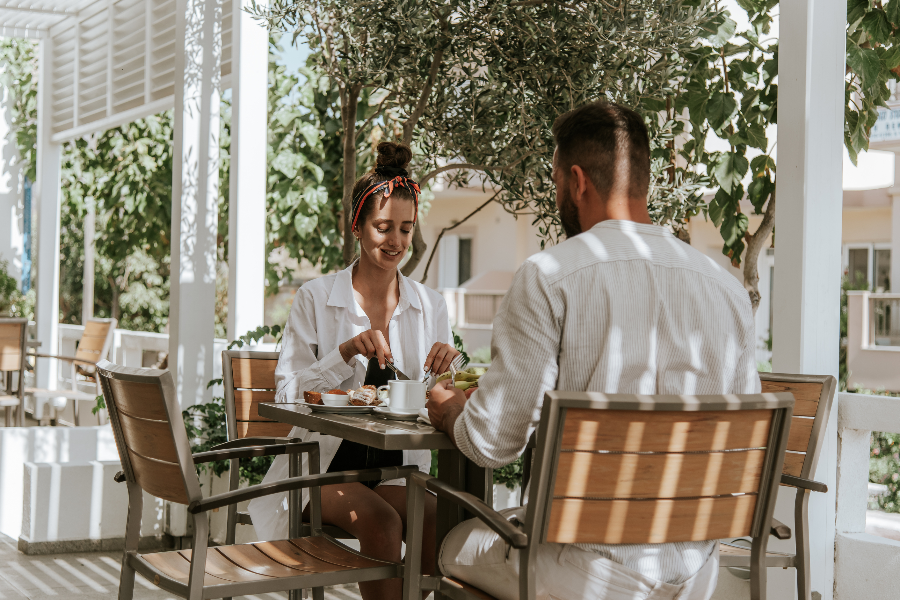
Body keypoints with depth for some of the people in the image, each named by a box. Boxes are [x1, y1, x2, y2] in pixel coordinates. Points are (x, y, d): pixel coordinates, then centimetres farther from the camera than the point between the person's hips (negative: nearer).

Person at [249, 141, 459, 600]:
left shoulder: (430, 306, 9)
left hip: (396, 466, 3)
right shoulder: (315, 299, 1)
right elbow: (287, 394, -5)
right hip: (324, 462, -2)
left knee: (436, 519, -29)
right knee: (380, 519, -31)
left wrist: (444, 372, -12)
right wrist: (346, 353, -19)